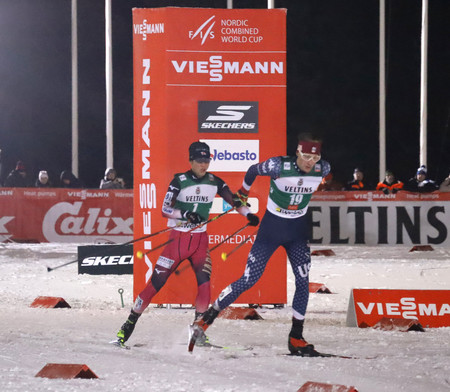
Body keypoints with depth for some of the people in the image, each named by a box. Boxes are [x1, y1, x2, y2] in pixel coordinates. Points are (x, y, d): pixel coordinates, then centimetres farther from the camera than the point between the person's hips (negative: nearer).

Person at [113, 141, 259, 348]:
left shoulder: (214, 182, 2)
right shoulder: (180, 181, -9)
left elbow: (233, 199, 5)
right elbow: (165, 209, -13)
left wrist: (247, 214, -12)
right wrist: (185, 214, -30)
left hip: (200, 239, 3)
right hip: (178, 238, -3)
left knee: (204, 281, -14)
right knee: (156, 282, -7)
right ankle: (128, 325, 2)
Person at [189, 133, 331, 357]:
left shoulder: (322, 169, -13)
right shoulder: (278, 166, -25)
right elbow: (253, 170, -4)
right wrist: (243, 192, 14)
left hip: (298, 231, 4)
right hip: (271, 228, -4)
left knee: (303, 282, -6)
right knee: (248, 280, -6)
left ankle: (296, 339, 6)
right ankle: (205, 321, 4)